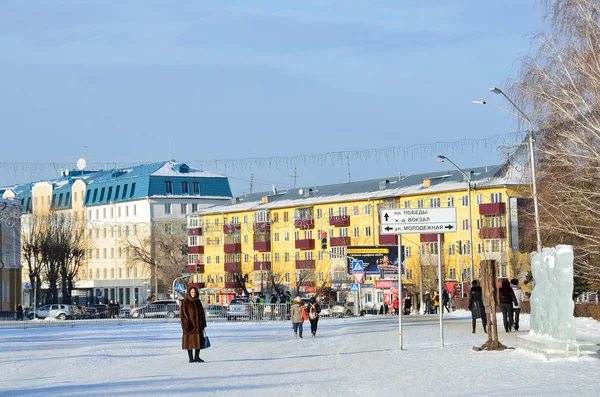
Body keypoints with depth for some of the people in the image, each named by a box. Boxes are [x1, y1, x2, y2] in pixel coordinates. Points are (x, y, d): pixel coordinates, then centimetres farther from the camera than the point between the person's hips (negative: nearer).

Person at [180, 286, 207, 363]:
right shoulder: (185, 302, -7)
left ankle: (197, 357, 14)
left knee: (199, 340, 6)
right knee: (190, 341, -1)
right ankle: (191, 358, 4)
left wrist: (203, 324, 10)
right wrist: (185, 324, -19)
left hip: (198, 325, 6)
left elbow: (202, 313, 14)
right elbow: (182, 314, -12)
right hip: (189, 324, -6)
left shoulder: (198, 302, 10)